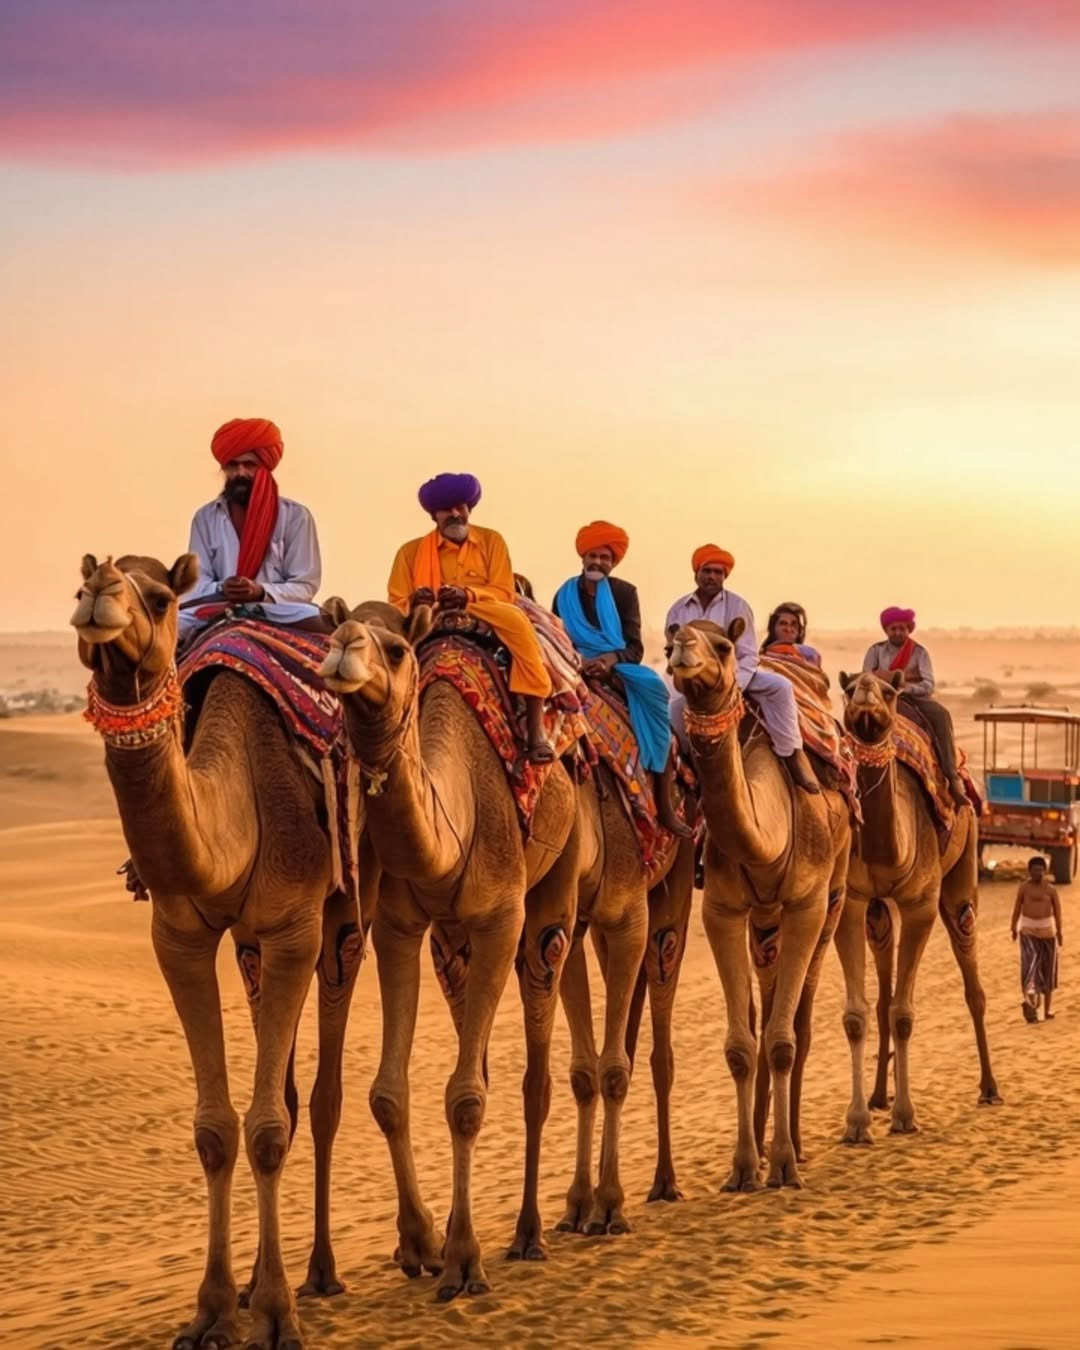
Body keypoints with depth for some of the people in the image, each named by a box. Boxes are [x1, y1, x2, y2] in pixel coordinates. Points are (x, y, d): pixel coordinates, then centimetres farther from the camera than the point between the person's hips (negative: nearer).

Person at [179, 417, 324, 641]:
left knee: (314, 622, -35)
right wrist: (221, 589, -18)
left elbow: (306, 586, -2)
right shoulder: (205, 517, 10)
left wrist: (261, 592, -21)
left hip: (279, 615, -2)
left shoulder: (295, 516, 2)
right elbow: (196, 583, 5)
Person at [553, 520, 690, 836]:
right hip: (579, 669, 1)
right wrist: (579, 660, -18)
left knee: (653, 690, -28)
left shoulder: (624, 592, 6)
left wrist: (611, 659, -24)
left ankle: (664, 805, -26)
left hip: (619, 668, -1)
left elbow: (635, 648, -2)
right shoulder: (565, 594, 9)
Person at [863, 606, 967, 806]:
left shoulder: (919, 652, 6)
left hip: (914, 698, 0)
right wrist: (905, 675, -10)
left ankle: (953, 778, -32)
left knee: (941, 714, -29)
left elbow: (928, 686, -5)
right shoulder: (876, 651, 9)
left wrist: (904, 687, -23)